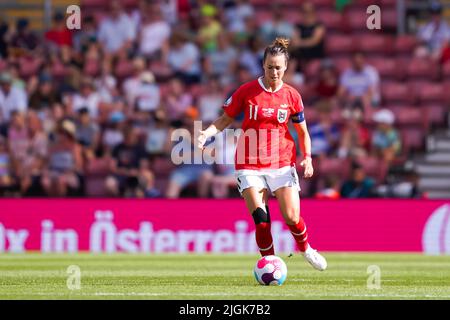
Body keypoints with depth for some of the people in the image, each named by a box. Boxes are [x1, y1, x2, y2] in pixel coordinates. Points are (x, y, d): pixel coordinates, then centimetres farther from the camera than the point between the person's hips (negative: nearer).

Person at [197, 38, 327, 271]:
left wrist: (307, 158, -4)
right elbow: (225, 119, 7)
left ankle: (305, 249, 25)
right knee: (261, 221, -12)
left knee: (292, 218, -6)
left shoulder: (292, 96, 1)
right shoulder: (247, 91, -3)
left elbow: (302, 132, 11)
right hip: (249, 164, -1)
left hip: (282, 163, 1)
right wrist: (208, 132, -12)